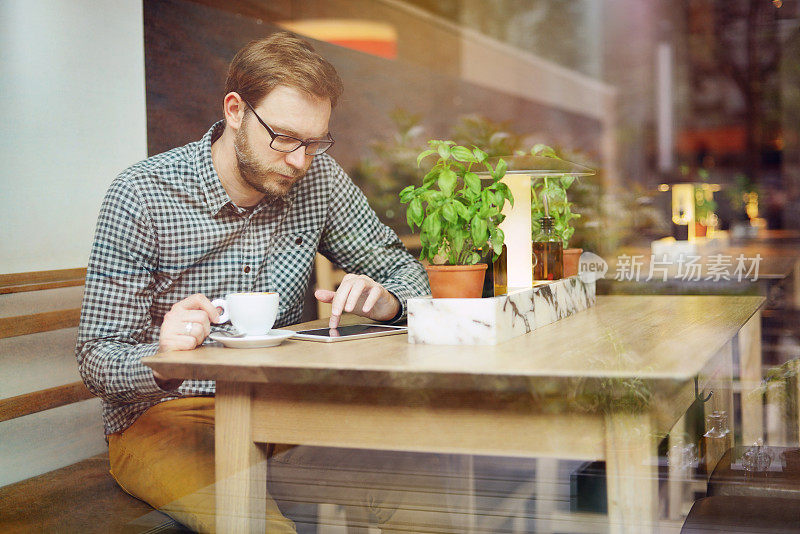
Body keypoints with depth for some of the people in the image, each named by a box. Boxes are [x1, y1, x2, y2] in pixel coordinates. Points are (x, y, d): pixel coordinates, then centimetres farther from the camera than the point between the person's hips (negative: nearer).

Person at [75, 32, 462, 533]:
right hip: (163, 417, -4)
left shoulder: (318, 177, -1)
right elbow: (97, 358, -12)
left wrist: (385, 299, -15)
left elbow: (403, 268, 10)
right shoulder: (141, 195, -12)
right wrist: (163, 358, -35)